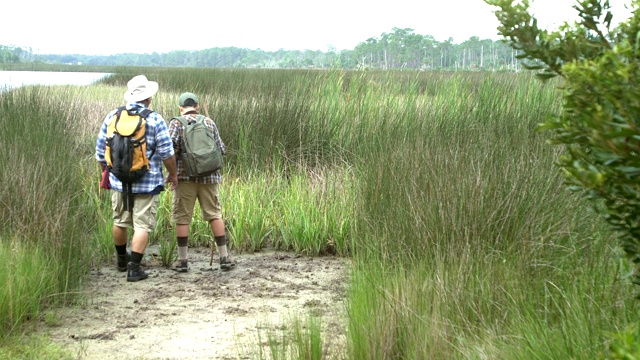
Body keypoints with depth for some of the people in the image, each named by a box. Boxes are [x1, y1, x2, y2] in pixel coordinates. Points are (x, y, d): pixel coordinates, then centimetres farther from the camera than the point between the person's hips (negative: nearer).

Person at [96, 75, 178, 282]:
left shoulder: (112, 117, 1)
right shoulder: (155, 120, -11)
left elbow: (101, 151, 6)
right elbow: (167, 153, -11)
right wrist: (173, 174, 5)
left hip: (119, 180, 5)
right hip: (147, 183, -4)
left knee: (120, 221, 20)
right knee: (142, 225, 1)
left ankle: (122, 259, 38)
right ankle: (134, 268, -2)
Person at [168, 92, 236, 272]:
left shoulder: (176, 123, -2)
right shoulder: (209, 122, 7)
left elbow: (170, 147, -15)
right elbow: (221, 149, 7)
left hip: (185, 176, -2)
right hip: (208, 176, 2)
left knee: (182, 218, 5)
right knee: (215, 215, 8)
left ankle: (182, 260, 7)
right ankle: (224, 257, 8)